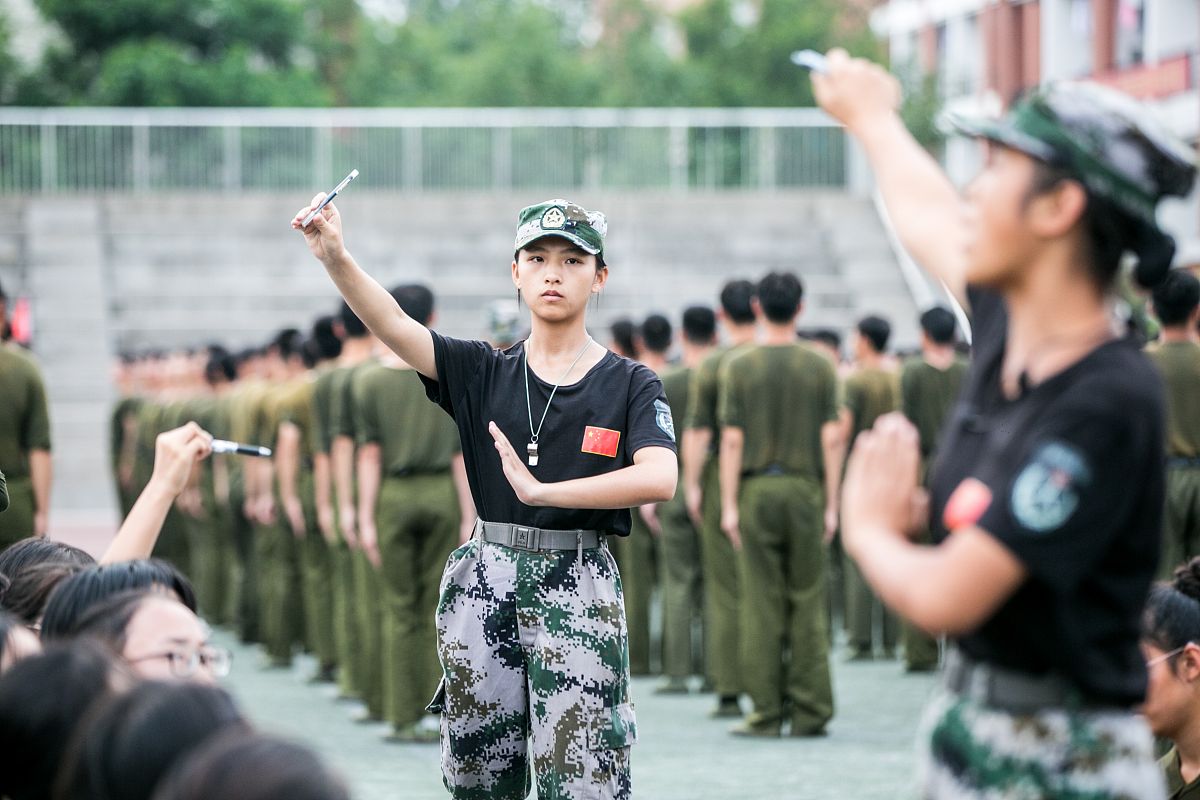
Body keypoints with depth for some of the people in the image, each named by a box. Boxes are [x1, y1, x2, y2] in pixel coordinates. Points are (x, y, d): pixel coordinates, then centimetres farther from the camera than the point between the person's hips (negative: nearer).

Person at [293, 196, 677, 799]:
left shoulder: (630, 385, 2)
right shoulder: (482, 373, 9)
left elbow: (658, 479, -16)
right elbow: (394, 327, -8)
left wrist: (541, 491, -18)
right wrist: (335, 258, -26)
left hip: (577, 589, -3)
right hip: (487, 583, 3)